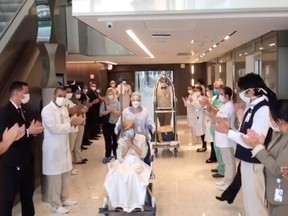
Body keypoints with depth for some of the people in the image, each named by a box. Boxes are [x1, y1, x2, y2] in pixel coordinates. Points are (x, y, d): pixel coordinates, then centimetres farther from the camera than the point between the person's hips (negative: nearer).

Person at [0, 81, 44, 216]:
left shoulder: (22, 110, 13)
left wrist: (34, 129, -6)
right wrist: (28, 131, -25)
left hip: (26, 160, 9)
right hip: (12, 162, -8)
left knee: (28, 193, 19)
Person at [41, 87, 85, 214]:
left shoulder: (64, 109, 10)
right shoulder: (47, 110, -16)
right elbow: (54, 128, -25)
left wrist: (75, 121, -5)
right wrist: (71, 123, -24)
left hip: (64, 146, 8)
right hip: (53, 148, -8)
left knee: (66, 173, 16)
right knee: (55, 176, 1)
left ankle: (64, 199, 32)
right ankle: (55, 205, 13)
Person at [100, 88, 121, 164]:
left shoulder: (117, 103, 1)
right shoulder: (103, 103, 2)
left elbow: (120, 113, -6)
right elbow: (101, 113, -5)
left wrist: (114, 110, -21)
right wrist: (108, 111, -19)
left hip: (115, 124, 0)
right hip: (106, 124, 0)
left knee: (115, 140, 8)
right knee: (108, 140, 5)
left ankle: (116, 155, 23)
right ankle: (108, 156, 14)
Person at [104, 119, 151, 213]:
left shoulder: (142, 138, 11)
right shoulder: (121, 141, 16)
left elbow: (143, 154, -1)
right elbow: (120, 157, 3)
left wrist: (132, 144, -5)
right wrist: (127, 146, -5)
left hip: (137, 162, -2)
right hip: (123, 163, 2)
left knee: (132, 173, -38)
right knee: (118, 174, -36)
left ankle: (137, 204, -32)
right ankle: (119, 203, -29)